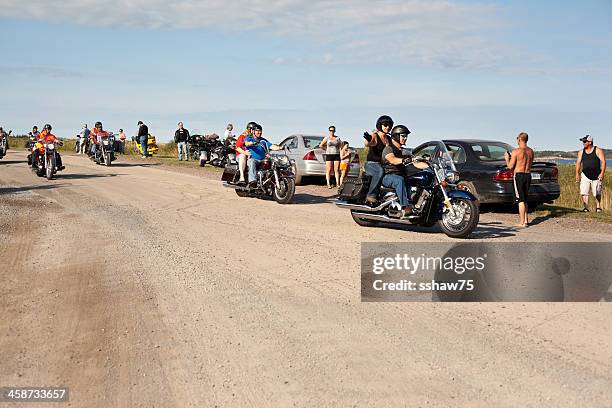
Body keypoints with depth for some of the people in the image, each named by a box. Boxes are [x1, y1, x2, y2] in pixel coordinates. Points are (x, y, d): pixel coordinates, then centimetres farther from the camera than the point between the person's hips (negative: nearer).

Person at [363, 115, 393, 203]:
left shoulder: (388, 138, 17)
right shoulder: (375, 135, -6)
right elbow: (367, 144, -28)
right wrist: (368, 140, -52)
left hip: (383, 164, 7)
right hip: (370, 163, -7)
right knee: (380, 171, -39)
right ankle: (371, 195, -37)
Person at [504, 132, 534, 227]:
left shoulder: (516, 151, -12)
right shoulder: (530, 151, 7)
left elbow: (510, 166, -10)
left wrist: (507, 158, 10)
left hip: (519, 175, -6)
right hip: (528, 175, 6)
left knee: (521, 200, -4)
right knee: (525, 199, 17)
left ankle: (522, 222, -3)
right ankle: (525, 220, 21)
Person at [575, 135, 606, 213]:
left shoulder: (598, 150, -2)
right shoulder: (581, 152, 9)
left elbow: (603, 162, -7)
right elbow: (578, 163, 9)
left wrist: (602, 173, -17)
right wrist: (577, 173, -2)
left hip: (596, 176, -3)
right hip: (585, 176, 3)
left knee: (597, 194, 6)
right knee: (584, 192, -10)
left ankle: (598, 206, 27)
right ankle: (585, 207, -7)